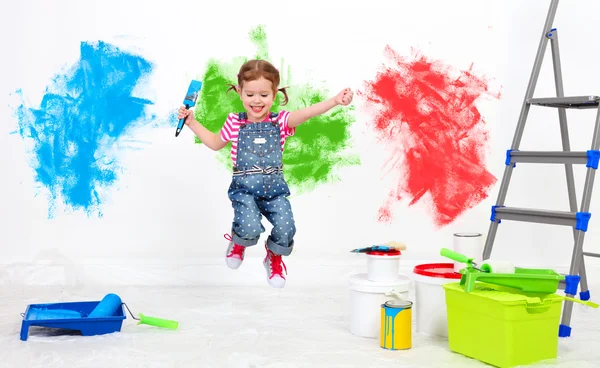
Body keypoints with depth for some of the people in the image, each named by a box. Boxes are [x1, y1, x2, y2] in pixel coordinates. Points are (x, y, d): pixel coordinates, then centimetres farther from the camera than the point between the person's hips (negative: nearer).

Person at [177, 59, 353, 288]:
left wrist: (334, 101, -33)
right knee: (250, 228, -26)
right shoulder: (235, 122, 5)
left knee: (286, 229, -17)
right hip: (244, 188, -1)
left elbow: (305, 113, -17)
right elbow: (215, 143, 23)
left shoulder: (280, 121, 2)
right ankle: (238, 242, 16)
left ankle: (274, 258, 21)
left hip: (275, 188, 1)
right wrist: (192, 123, 18)